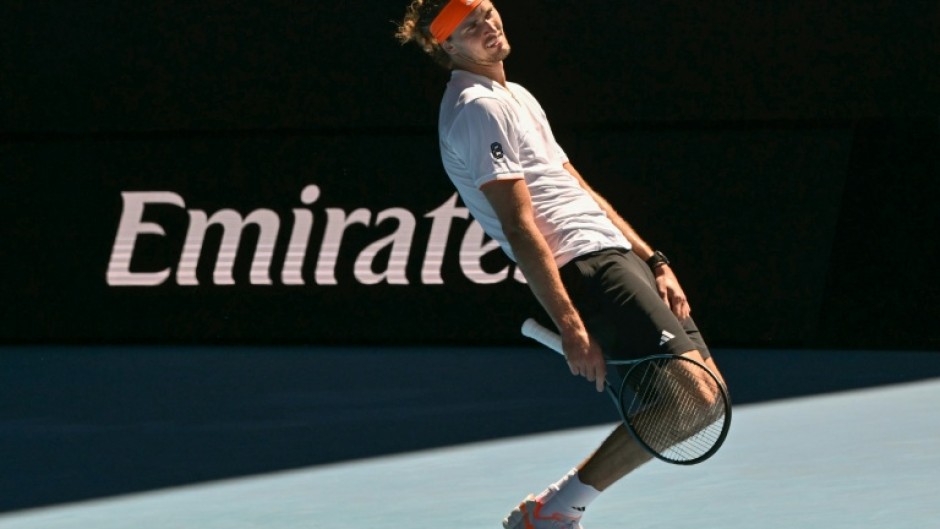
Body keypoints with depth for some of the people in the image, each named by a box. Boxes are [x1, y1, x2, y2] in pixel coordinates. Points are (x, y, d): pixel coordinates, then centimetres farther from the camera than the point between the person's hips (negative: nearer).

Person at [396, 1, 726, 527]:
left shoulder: (517, 97, 22)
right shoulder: (477, 109, -9)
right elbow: (520, 227, -16)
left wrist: (654, 263, 15)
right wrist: (570, 325, -22)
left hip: (616, 254, 10)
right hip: (584, 267, -10)